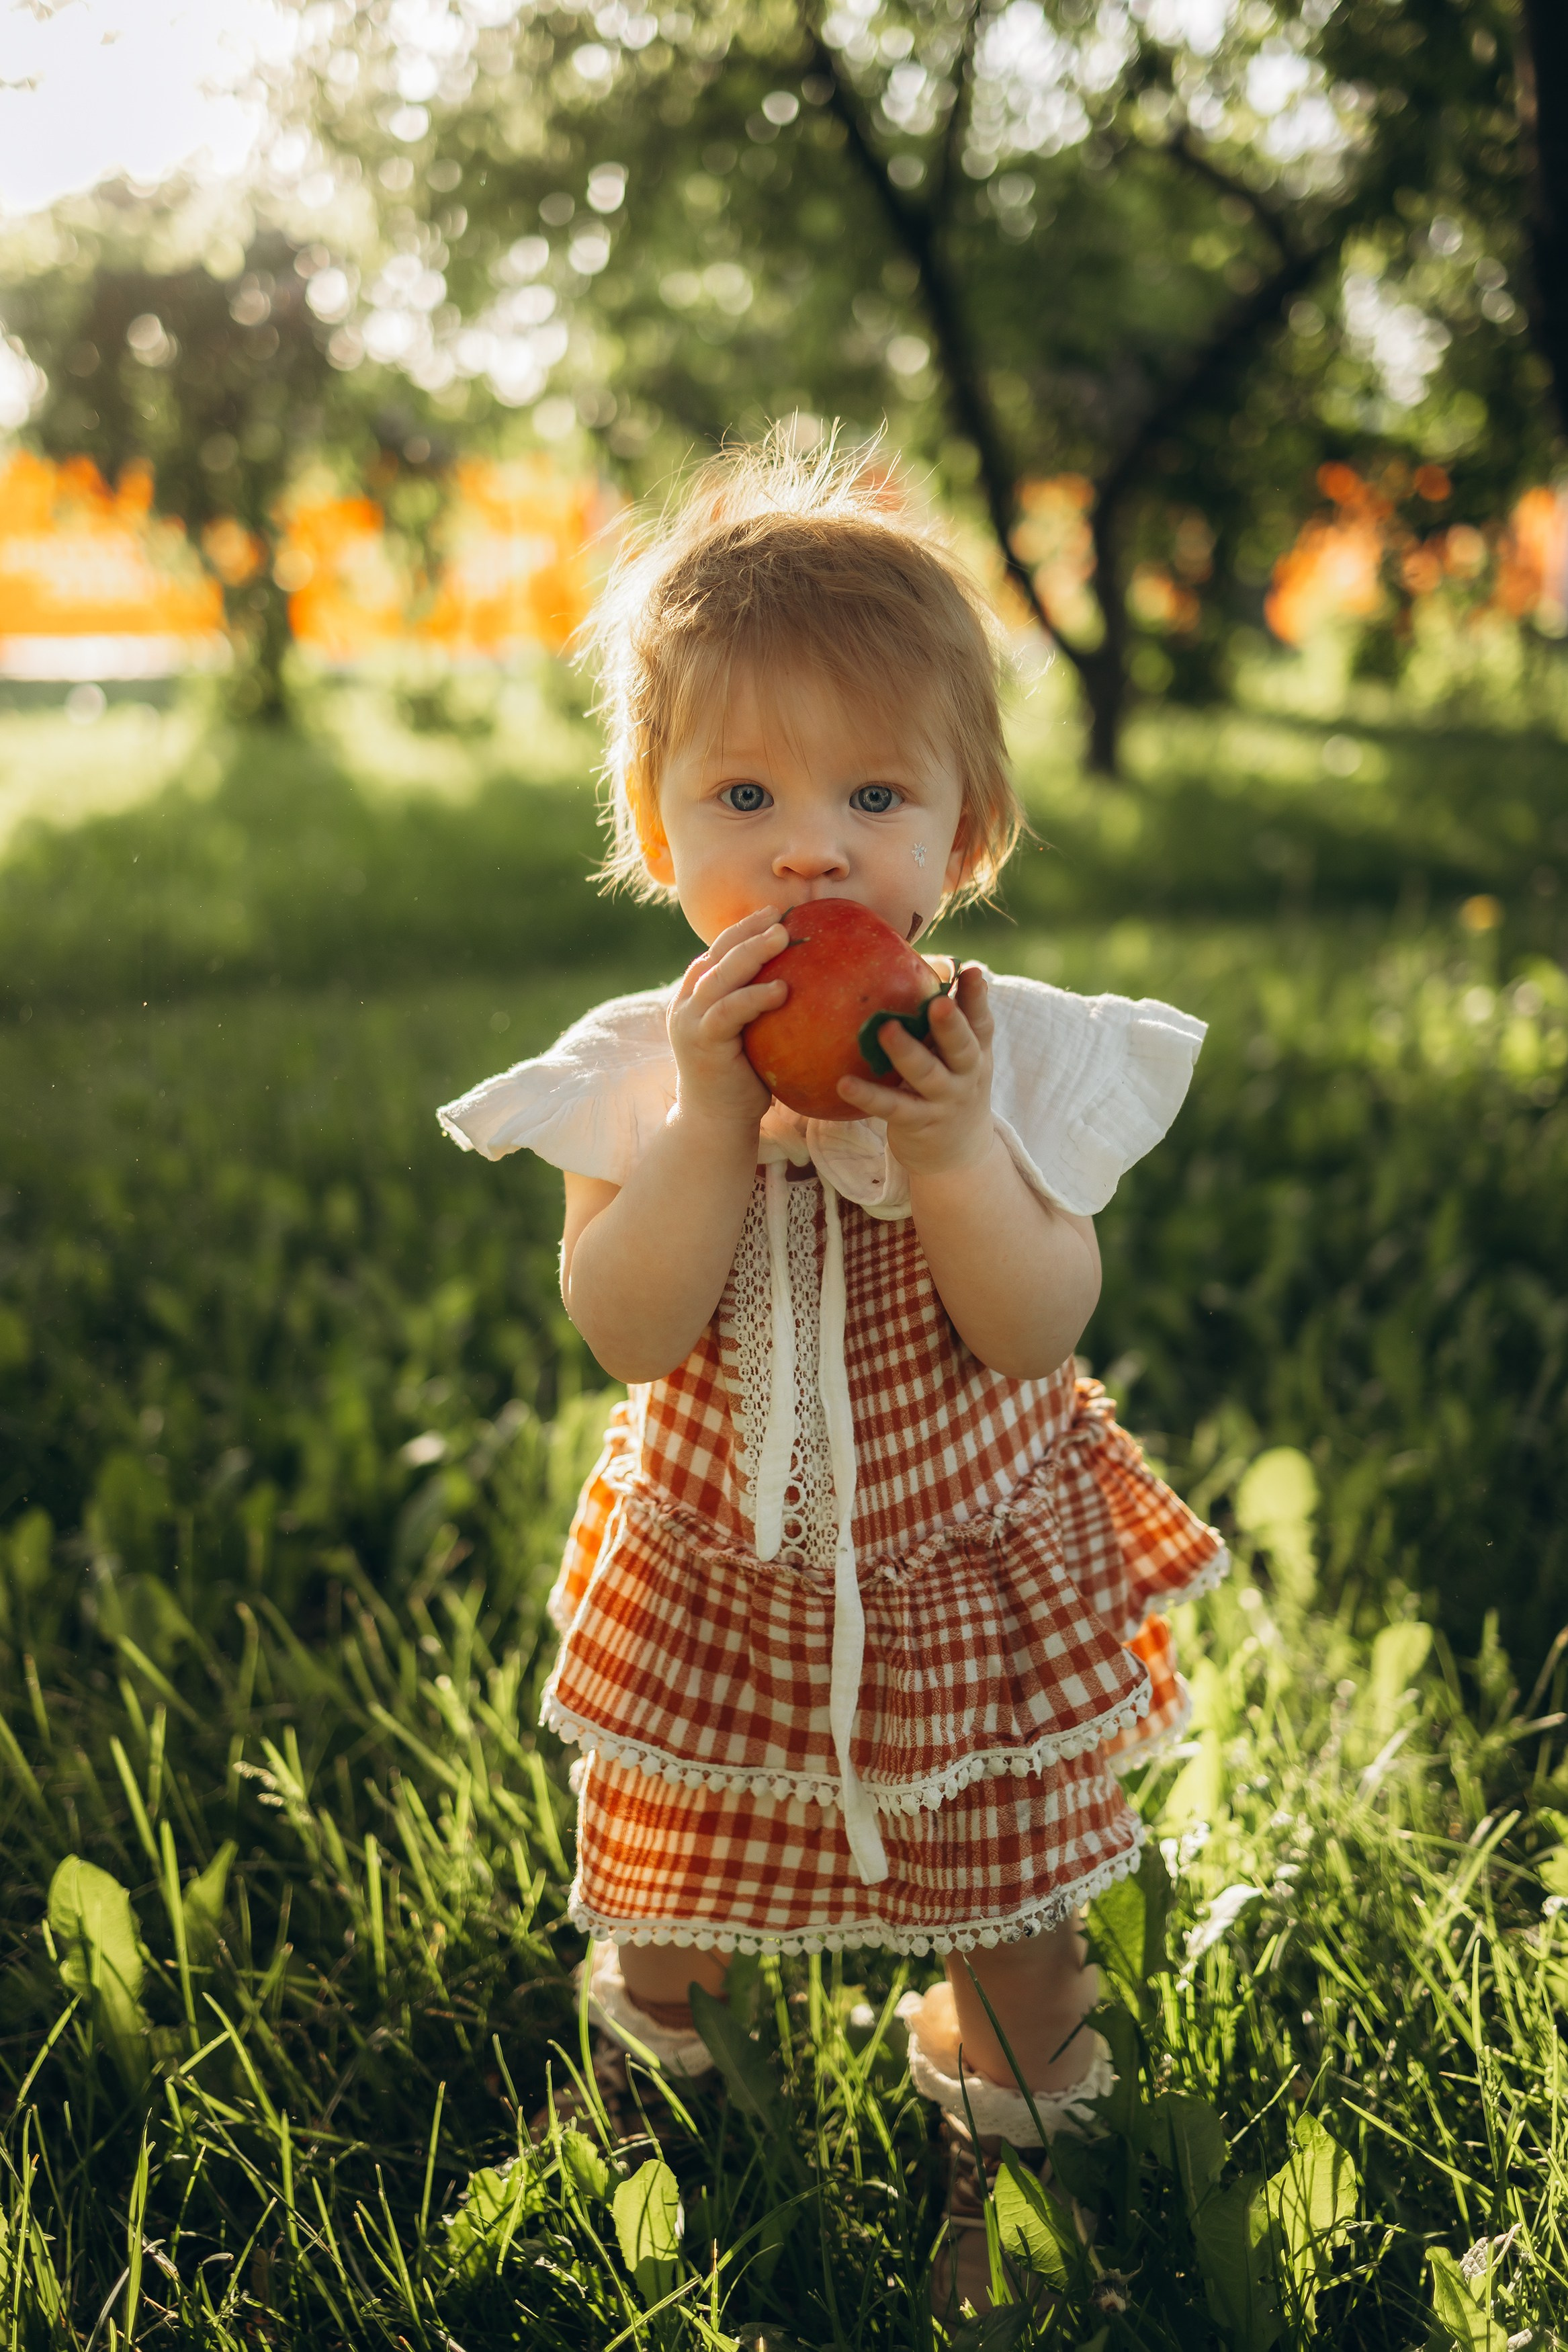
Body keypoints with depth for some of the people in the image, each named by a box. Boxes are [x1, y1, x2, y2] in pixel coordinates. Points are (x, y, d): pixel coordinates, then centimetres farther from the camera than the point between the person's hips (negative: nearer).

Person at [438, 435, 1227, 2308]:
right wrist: (715, 1120, -34)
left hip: (968, 1561, 0)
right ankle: (655, 1981, 56)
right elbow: (629, 1332, -24)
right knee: (672, 1856, 23)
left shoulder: (1019, 1057, -16)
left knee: (1010, 1859, 20)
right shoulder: (632, 1073, -15)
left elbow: (1037, 1335, -19)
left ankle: (1014, 2023, 51)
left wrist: (951, 1146, -34)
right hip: (716, 1577, 1)